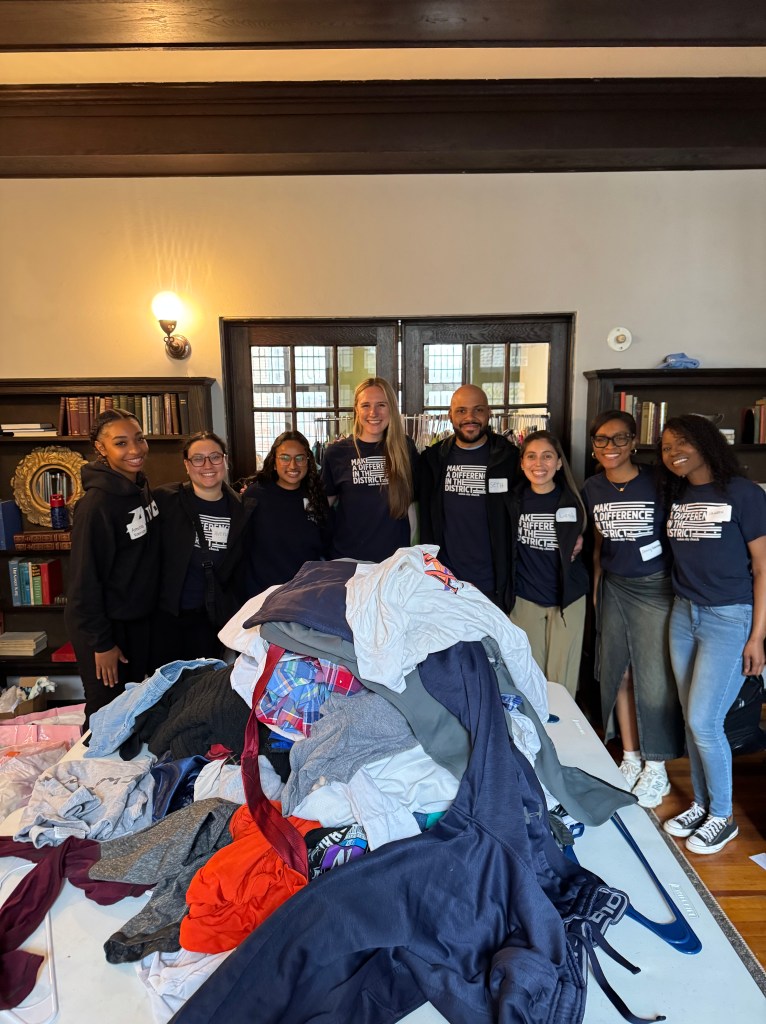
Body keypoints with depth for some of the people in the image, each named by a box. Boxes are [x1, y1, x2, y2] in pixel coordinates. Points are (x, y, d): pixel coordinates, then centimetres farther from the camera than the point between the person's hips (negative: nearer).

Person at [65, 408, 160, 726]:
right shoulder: (97, 502, -23)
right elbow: (85, 578, -21)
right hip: (104, 624, -8)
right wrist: (101, 643, -17)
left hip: (140, 619, 8)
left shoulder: (142, 490, 3)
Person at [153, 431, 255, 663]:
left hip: (212, 618, 3)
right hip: (166, 615, -2)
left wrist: (237, 616, 7)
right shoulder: (164, 499, -8)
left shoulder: (241, 510, 1)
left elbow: (240, 570, 8)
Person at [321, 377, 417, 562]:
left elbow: (412, 500, 7)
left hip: (395, 558, 1)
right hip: (347, 558, -1)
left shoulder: (405, 448, 1)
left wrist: (410, 545, 5)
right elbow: (324, 504, 5)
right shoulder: (336, 453, -3)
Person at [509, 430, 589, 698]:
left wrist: (580, 544, -7)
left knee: (562, 679, 7)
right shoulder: (515, 499, -3)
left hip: (568, 598, -1)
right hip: (525, 598, 1)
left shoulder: (573, 500, -5)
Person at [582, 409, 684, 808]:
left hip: (656, 588, -4)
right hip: (613, 588, 5)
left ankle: (656, 768, 20)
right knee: (618, 674, 11)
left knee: (654, 679, 1)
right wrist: (595, 588, 13)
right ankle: (630, 758, 28)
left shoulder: (658, 483, -11)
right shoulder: (592, 489, 3)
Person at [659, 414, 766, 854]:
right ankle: (701, 805, 29)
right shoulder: (676, 496, 9)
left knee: (704, 721, -5)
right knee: (692, 719, 11)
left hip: (729, 619, -5)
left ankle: (723, 816, 17)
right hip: (684, 615, 6)